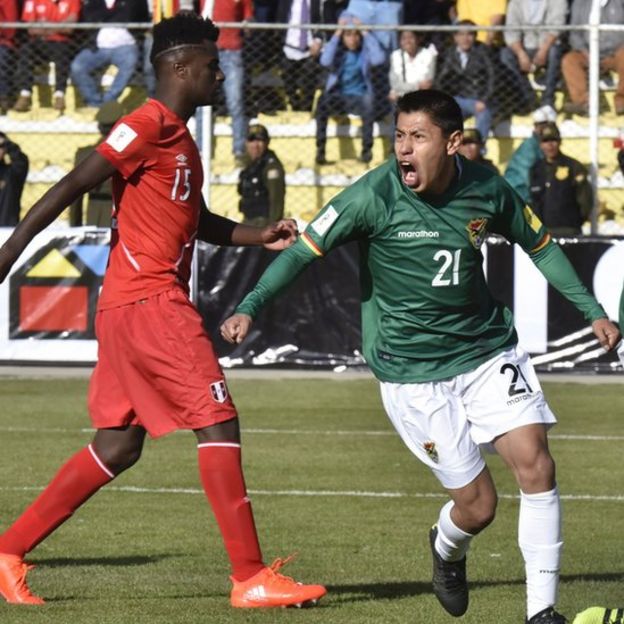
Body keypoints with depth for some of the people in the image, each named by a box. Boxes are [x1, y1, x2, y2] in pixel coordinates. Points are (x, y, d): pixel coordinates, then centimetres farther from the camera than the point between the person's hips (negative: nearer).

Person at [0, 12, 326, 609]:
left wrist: (261, 236, 16)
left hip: (130, 310, 10)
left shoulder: (178, 136, 20)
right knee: (218, 424, -11)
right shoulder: (149, 125, -11)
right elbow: (71, 187, -16)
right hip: (149, 302, -10)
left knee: (117, 446, 12)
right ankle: (251, 578, -11)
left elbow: (200, 222, 31)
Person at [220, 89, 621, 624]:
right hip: (412, 372, -3)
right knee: (477, 505, -5)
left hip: (489, 349, 3)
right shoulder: (374, 195, -16)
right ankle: (447, 551, 34)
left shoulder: (486, 189, -5)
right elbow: (304, 250, -13)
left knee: (535, 465, -12)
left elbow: (538, 244, 12)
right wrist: (250, 307, -25)